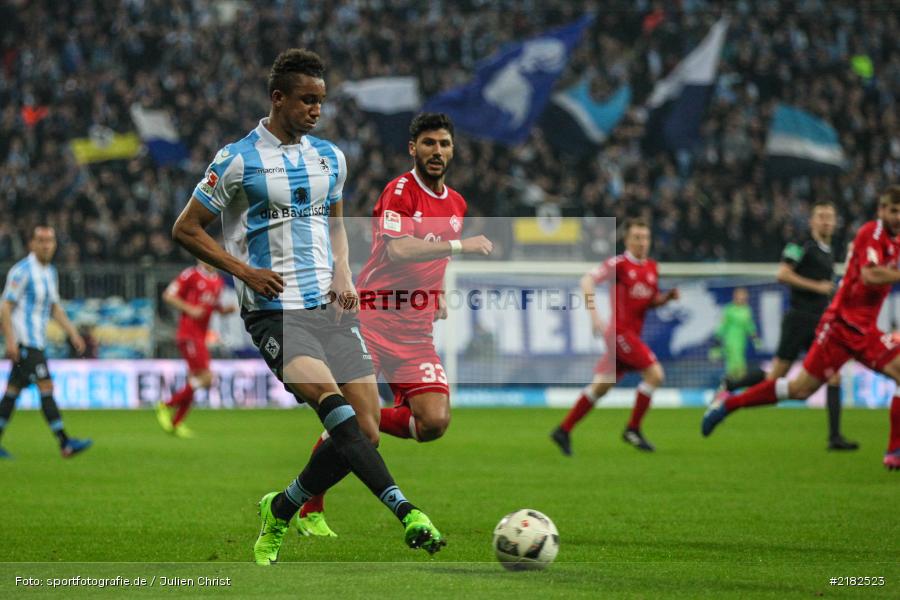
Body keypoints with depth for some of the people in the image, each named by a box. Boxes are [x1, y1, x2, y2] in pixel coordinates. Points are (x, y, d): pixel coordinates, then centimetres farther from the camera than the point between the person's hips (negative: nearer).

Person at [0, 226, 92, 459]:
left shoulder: (50, 272, 14)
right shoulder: (22, 271, -12)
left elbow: (55, 308, 23)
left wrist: (72, 333, 15)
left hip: (37, 341, 9)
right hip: (23, 341, -9)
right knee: (46, 387, -13)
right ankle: (65, 444, -17)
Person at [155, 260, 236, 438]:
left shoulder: (218, 281, 14)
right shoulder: (190, 275, -8)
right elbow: (168, 296, -7)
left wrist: (227, 309, 6)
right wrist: (190, 309, -16)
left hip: (201, 336, 8)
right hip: (189, 335, -8)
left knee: (193, 380, 9)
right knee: (205, 378, -14)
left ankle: (176, 423, 18)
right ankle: (167, 406, -2)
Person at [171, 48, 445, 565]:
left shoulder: (330, 158, 14)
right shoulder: (239, 161, -2)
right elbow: (186, 229, 3)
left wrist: (343, 275, 9)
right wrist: (244, 271, -8)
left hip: (331, 307, 6)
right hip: (275, 311, -6)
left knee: (365, 432, -4)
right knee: (336, 408, -28)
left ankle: (280, 512, 16)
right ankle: (405, 512, -38)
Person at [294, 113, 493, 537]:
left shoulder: (456, 204, 14)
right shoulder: (400, 190, -8)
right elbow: (398, 250, -25)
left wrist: (440, 296, 13)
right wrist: (461, 245, -29)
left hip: (416, 331, 6)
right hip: (372, 320, -6)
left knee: (434, 422, -12)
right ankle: (309, 512, 8)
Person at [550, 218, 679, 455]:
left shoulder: (652, 267, 13)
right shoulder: (619, 263, -9)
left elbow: (651, 301, 23)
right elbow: (587, 280, -19)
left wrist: (668, 296, 2)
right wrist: (593, 313, -30)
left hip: (632, 334, 8)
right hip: (620, 331, -8)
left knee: (601, 386, 9)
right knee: (654, 374, -15)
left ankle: (563, 431, 16)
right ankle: (633, 430, -5)